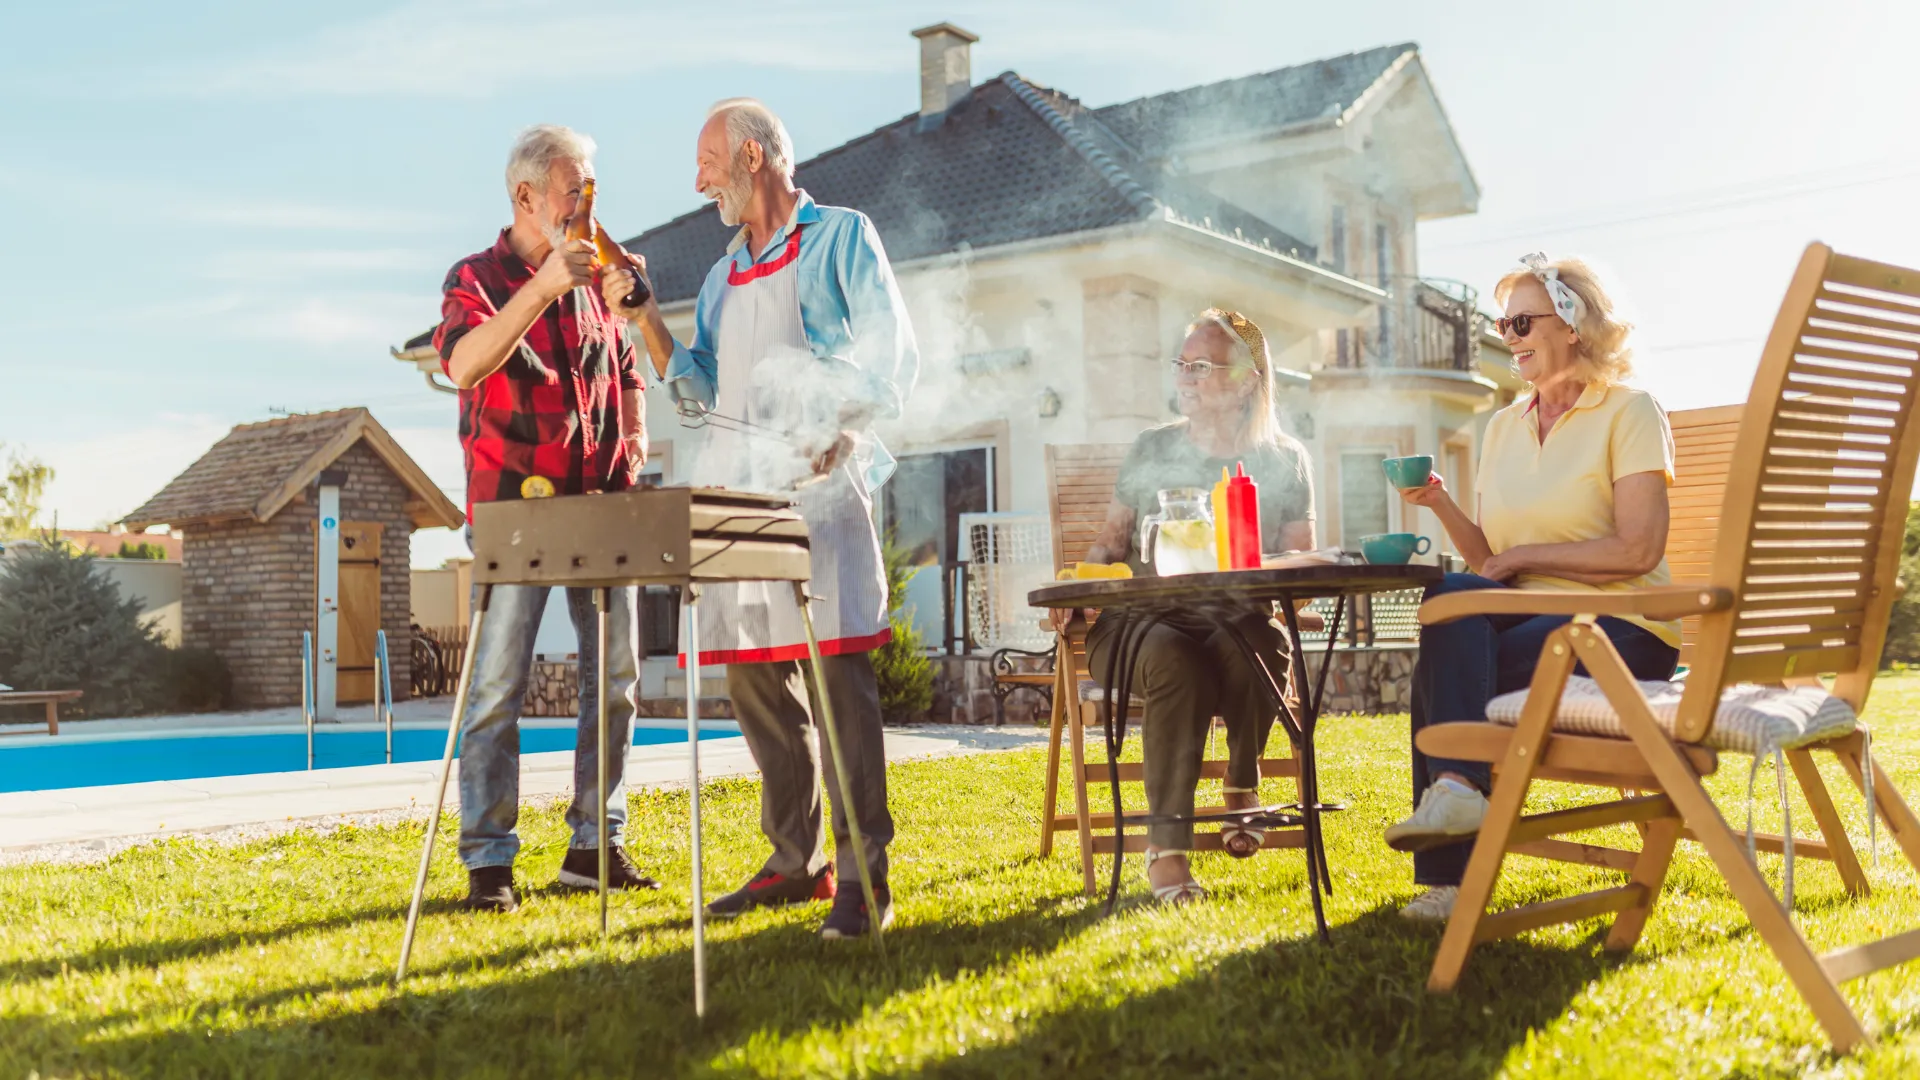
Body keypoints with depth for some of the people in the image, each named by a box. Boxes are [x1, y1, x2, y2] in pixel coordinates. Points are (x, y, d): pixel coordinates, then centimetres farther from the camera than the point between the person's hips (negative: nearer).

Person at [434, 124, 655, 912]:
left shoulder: (596, 285, 14)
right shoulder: (476, 279, -1)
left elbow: (628, 378, 24)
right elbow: (464, 366, -21)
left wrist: (635, 444, 8)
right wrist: (543, 287, -28)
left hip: (601, 506, 5)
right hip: (516, 505, -5)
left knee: (616, 676, 5)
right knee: (498, 684, -5)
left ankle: (595, 846, 16)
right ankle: (488, 862, 1)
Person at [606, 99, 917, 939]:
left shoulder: (840, 237, 5)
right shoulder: (724, 276, 24)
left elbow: (891, 359, -3)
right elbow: (699, 391, 21)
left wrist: (838, 434, -15)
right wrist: (645, 319, 10)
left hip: (820, 485, -7)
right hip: (739, 490, 7)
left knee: (838, 671, -13)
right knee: (753, 675, 6)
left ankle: (862, 877, -10)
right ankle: (794, 861, 16)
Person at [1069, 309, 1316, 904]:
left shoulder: (1284, 460, 11)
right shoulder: (1152, 449, 13)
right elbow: (1110, 541, 18)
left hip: (1236, 625, 0)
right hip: (1140, 625, 0)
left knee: (1258, 644, -37)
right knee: (1174, 659, -37)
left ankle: (1242, 787, -7)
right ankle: (1166, 846, -32)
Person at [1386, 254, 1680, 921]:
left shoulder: (1629, 412, -1)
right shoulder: (1504, 427, 17)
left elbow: (1638, 549, -12)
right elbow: (1490, 561, 13)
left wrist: (1523, 554, -11)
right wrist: (1441, 506, -3)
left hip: (1619, 628, -5)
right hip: (1529, 618, 5)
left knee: (1442, 671, -27)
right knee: (1451, 595, -28)